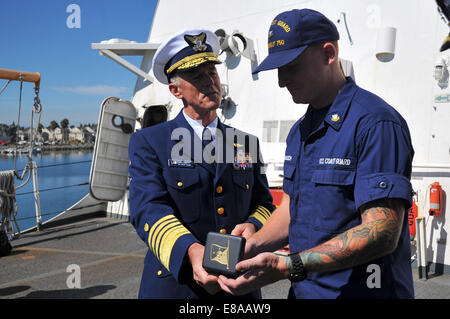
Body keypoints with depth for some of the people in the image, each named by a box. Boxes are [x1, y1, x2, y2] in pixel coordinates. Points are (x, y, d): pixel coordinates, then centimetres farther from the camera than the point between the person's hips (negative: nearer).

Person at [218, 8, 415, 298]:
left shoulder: (376, 122, -19)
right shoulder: (300, 131, 7)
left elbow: (382, 233, -25)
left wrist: (287, 266, -31)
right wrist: (252, 247, -7)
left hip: (360, 291, -7)